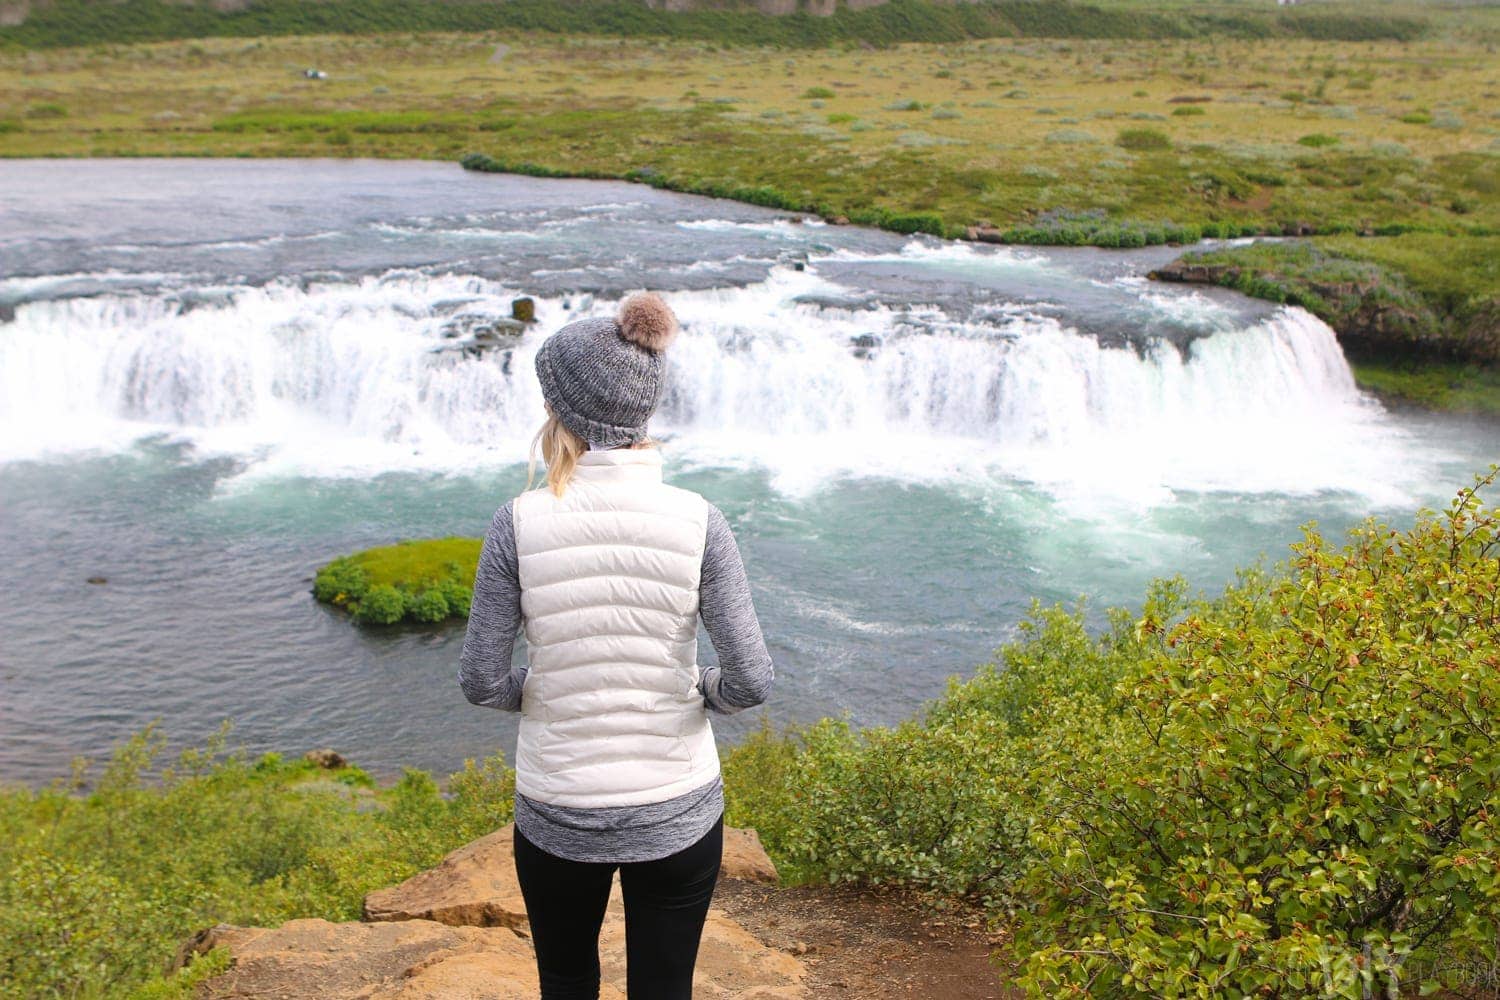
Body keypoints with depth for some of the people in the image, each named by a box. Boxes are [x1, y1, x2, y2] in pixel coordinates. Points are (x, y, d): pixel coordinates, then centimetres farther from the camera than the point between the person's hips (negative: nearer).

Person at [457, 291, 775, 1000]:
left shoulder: (521, 523, -15)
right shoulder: (696, 522, -14)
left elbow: (481, 681, -10)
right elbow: (752, 678, -14)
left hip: (556, 814, 0)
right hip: (678, 810, 0)